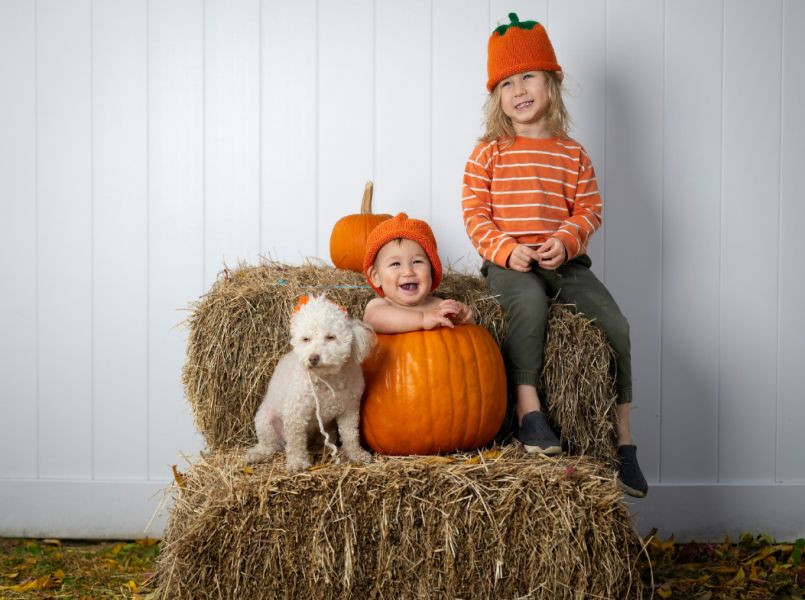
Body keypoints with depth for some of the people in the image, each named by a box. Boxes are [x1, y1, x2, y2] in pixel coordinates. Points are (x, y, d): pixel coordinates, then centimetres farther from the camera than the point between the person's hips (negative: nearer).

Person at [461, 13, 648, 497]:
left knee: (615, 325, -14)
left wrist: (565, 242, -13)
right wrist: (506, 250, -15)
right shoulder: (489, 153, 4)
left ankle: (623, 437, -1)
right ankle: (528, 407, -31)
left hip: (565, 260, 3)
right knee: (529, 301, -38)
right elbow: (475, 212, -1)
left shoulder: (572, 154, 10)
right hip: (508, 262, -3)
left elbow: (589, 209, 6)